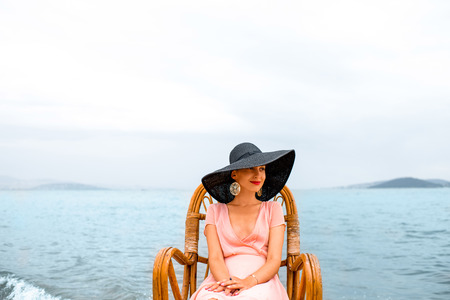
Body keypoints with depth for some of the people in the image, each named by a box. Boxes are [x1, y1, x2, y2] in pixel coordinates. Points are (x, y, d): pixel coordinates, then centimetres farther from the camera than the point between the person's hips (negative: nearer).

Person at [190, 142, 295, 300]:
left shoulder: (273, 209, 15)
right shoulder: (215, 211, 16)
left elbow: (274, 260, 4)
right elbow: (215, 258, 4)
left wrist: (249, 281, -17)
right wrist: (228, 281, -19)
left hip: (261, 282, 0)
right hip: (222, 279, 1)